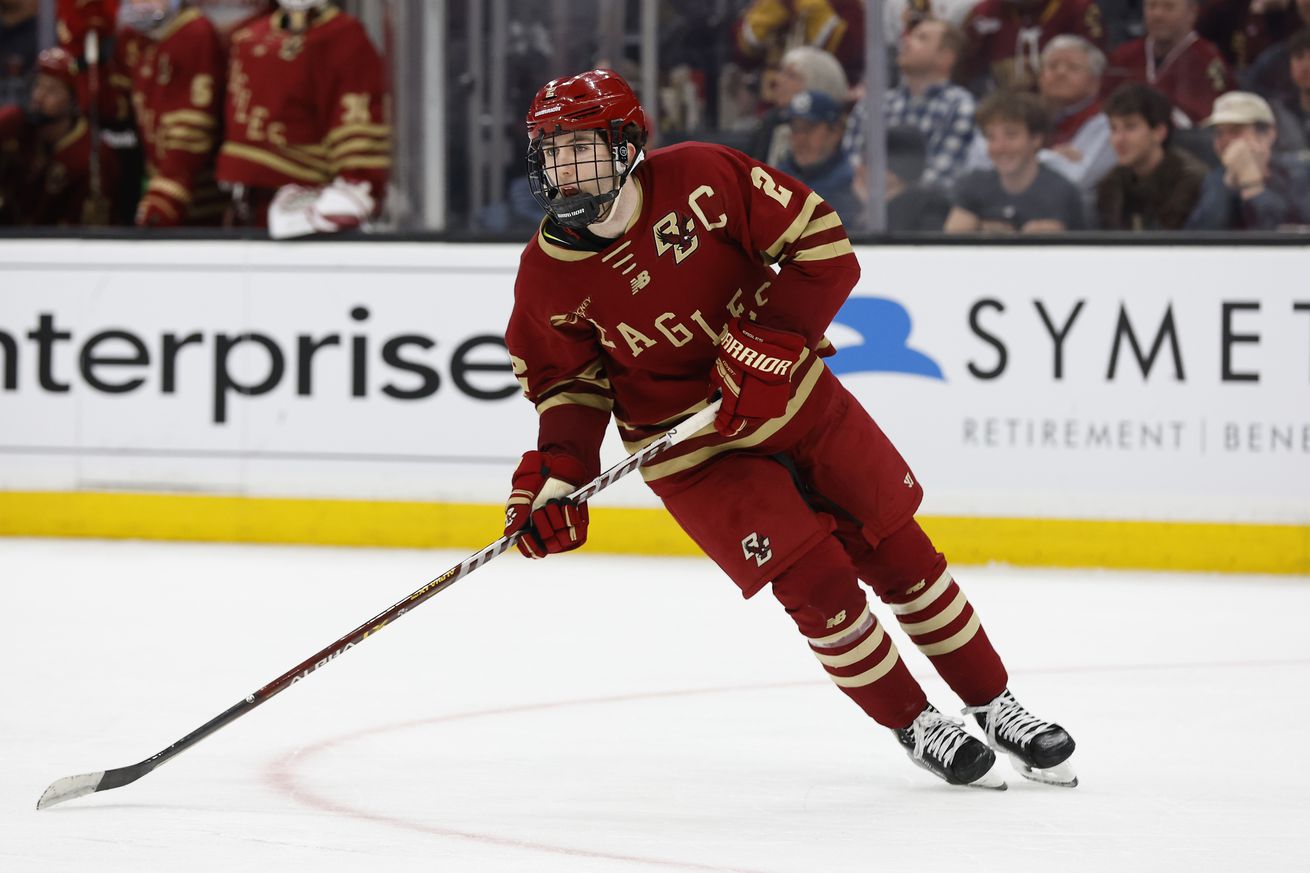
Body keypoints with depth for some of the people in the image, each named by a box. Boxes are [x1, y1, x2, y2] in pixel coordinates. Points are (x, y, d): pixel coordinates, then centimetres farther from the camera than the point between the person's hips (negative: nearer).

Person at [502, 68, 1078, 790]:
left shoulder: (703, 177, -20)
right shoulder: (548, 276, -15)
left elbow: (822, 245, -14)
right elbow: (567, 380, -1)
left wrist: (771, 339, -23)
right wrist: (557, 472, -17)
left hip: (789, 396, 1)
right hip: (691, 448, -1)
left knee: (896, 548, 8)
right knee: (814, 580, -12)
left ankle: (996, 706, 25)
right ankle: (914, 725, 10)